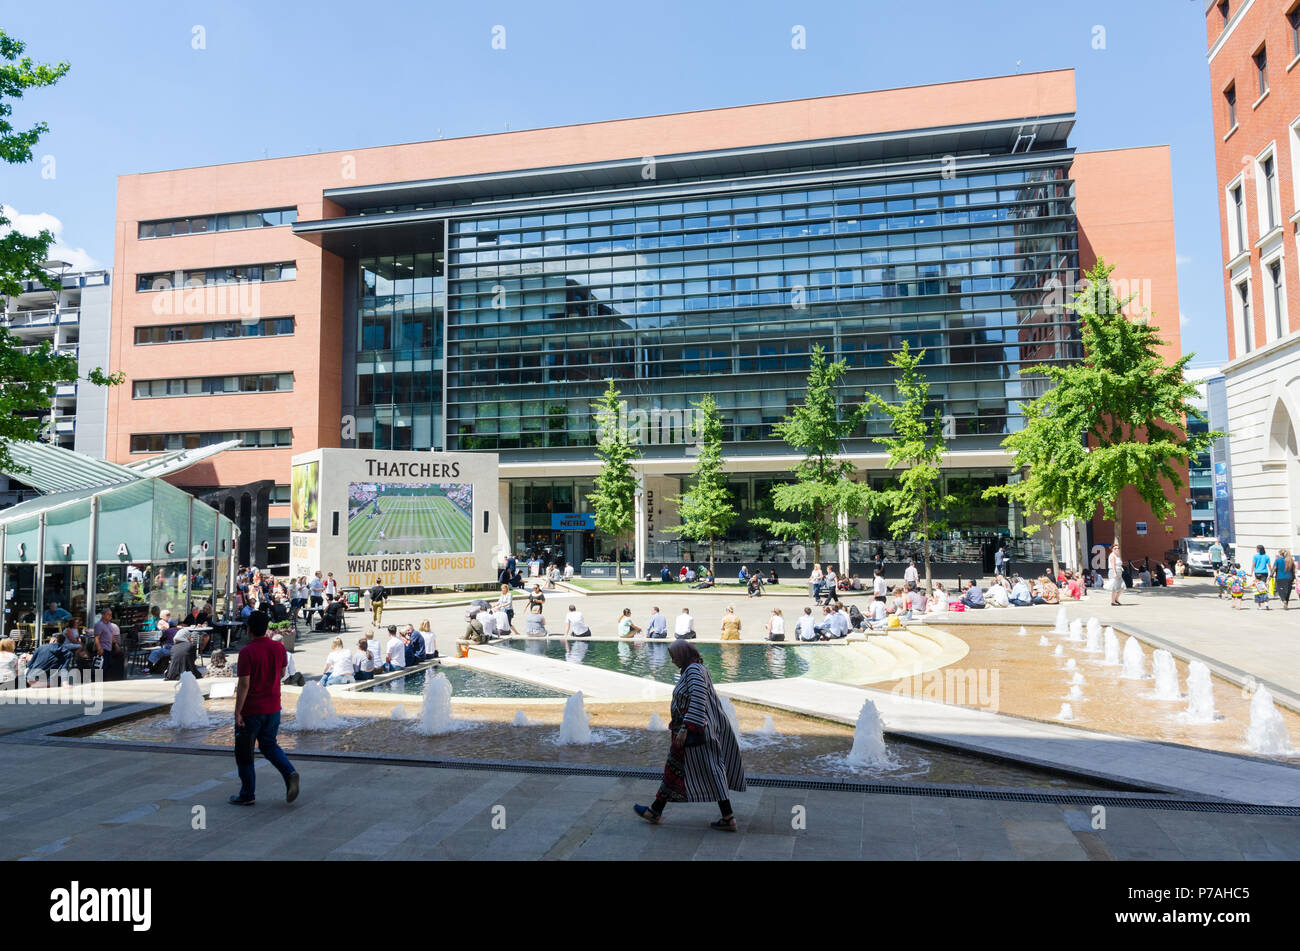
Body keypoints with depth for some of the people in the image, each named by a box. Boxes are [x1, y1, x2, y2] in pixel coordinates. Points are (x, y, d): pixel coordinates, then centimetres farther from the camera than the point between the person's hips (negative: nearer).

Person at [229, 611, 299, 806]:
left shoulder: (247, 652, -17)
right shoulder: (279, 647, 0)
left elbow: (244, 685, -19)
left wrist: (237, 713, -15)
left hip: (251, 710, -5)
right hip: (273, 707, 5)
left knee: (244, 752, 10)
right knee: (268, 744, 19)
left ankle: (247, 795, 17)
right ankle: (289, 772, -4)